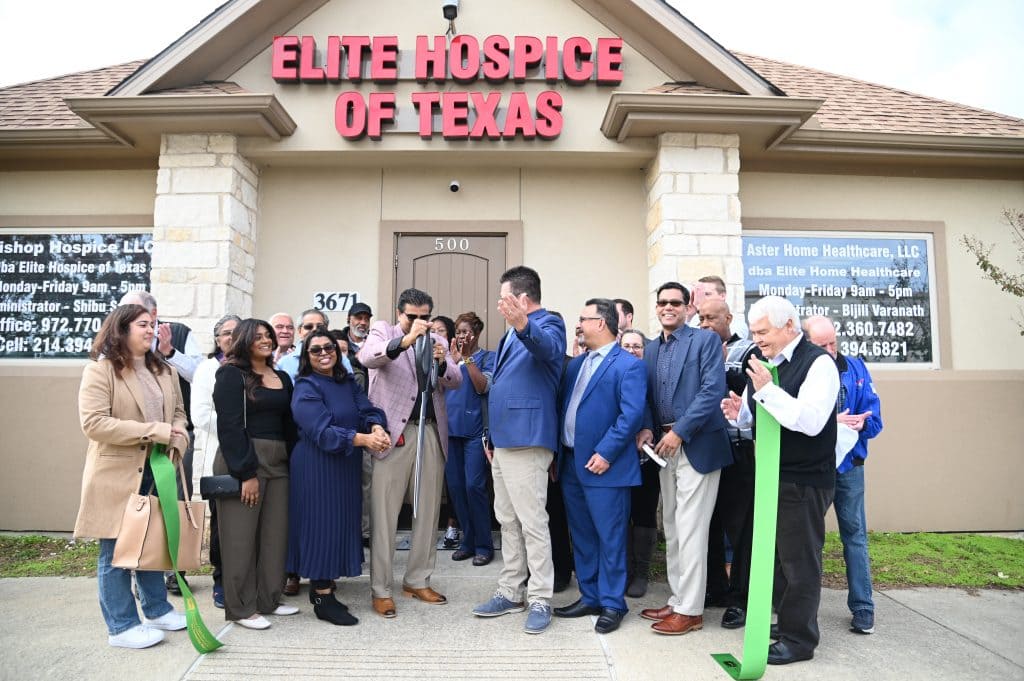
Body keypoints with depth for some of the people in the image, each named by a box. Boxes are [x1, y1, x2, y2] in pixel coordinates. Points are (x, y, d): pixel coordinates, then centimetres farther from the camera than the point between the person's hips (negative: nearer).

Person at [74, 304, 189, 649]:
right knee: (116, 551, 5)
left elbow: (178, 412, 14)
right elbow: (93, 423, -19)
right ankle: (121, 626, 17)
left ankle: (157, 609, 33)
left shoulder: (165, 371, 12)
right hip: (117, 474, -7)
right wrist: (154, 431, -21)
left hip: (157, 471, 7)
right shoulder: (100, 370, -9)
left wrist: (176, 443, -7)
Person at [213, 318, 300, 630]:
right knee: (240, 536, 1)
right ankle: (241, 608, 12)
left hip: (278, 463, 6)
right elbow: (229, 426, -11)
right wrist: (246, 473, -16)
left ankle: (268, 599, 21)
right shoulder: (231, 374, -4)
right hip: (241, 462, -6)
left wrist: (293, 462, 5)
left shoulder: (282, 378, 15)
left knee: (275, 533, 8)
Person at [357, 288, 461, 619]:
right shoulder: (383, 331, 5)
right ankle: (381, 589, 8)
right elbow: (366, 357, -16)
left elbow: (456, 381, 5)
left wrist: (442, 363, -17)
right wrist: (406, 340, -30)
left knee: (428, 510, 9)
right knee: (384, 512, -1)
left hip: (431, 432, 4)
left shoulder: (437, 341, 15)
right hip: (394, 431, -4)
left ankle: (417, 580, 22)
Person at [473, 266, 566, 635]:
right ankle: (510, 592, 25)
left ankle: (540, 600, 7)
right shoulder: (513, 334, 20)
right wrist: (492, 435, 22)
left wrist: (523, 325, -55)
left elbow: (548, 347, -34)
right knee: (508, 522, 15)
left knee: (532, 522, -4)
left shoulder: (548, 324, -8)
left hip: (527, 440, -10)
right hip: (504, 440, 10)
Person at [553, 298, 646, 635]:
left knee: (609, 537, 2)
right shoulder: (575, 364, 15)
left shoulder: (629, 365, -8)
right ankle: (589, 597, 28)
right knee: (581, 536, 15)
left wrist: (605, 453, -19)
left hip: (604, 465, -8)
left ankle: (612, 604, 15)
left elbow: (631, 414, -16)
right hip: (570, 462, 8)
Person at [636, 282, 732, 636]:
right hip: (665, 446, 7)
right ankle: (678, 600, 25)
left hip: (697, 446, -7)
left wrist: (679, 431, -17)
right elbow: (649, 396, 14)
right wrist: (647, 428, -5)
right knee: (671, 528, 13)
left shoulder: (706, 339, -5)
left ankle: (690, 610, 7)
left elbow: (713, 390, -14)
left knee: (690, 529, -4)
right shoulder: (651, 349, 14)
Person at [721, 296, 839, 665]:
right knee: (775, 554, 18)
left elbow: (811, 421, -26)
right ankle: (782, 618, 34)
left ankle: (798, 638, 17)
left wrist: (767, 390, -29)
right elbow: (755, 417, 17)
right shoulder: (762, 364, 10)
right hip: (769, 475, 8)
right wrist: (738, 413, -5)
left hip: (804, 481, -8)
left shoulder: (818, 363, -14)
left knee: (799, 561, 3)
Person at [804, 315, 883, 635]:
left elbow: (874, 414, 0)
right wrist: (831, 423, -25)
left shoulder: (855, 367, 2)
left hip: (848, 465, 2)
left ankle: (863, 609, 17)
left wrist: (859, 423, -21)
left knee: (855, 535, 7)